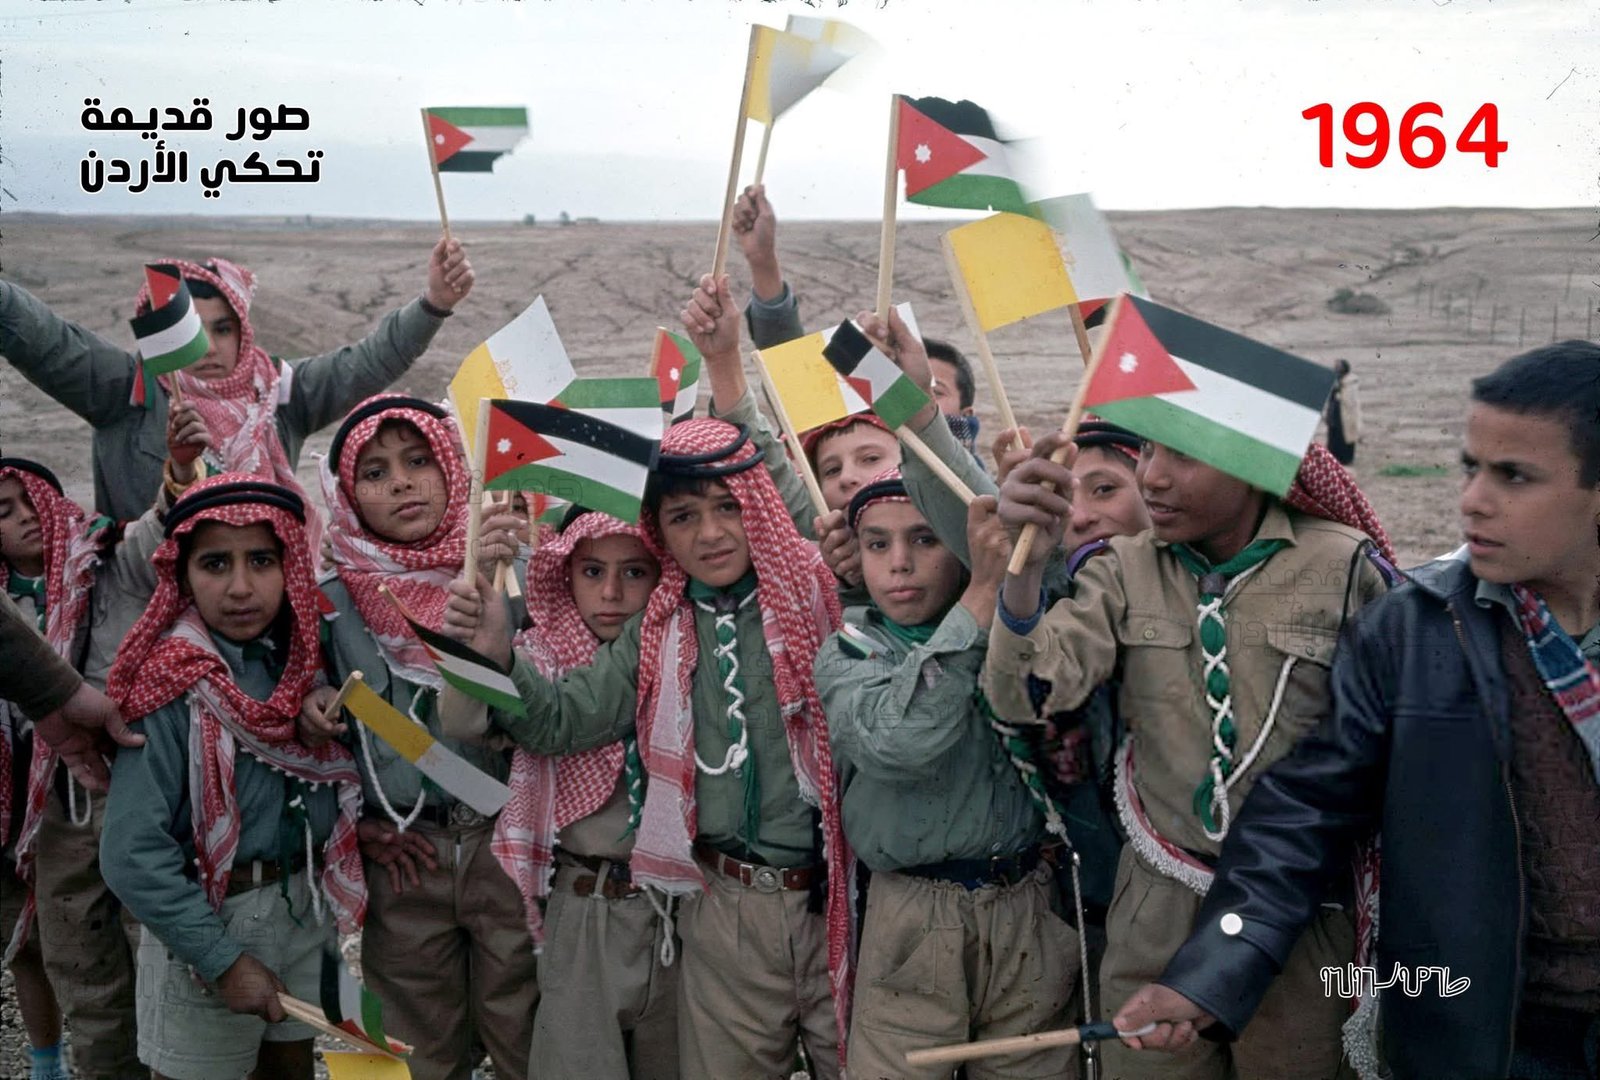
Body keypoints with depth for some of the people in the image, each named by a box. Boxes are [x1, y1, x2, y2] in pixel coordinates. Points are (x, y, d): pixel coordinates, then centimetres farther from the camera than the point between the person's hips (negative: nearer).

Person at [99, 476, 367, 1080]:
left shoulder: (301, 660, -2)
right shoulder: (171, 684, -19)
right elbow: (133, 853, -20)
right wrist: (224, 959, -18)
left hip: (305, 907, 6)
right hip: (209, 918, -5)